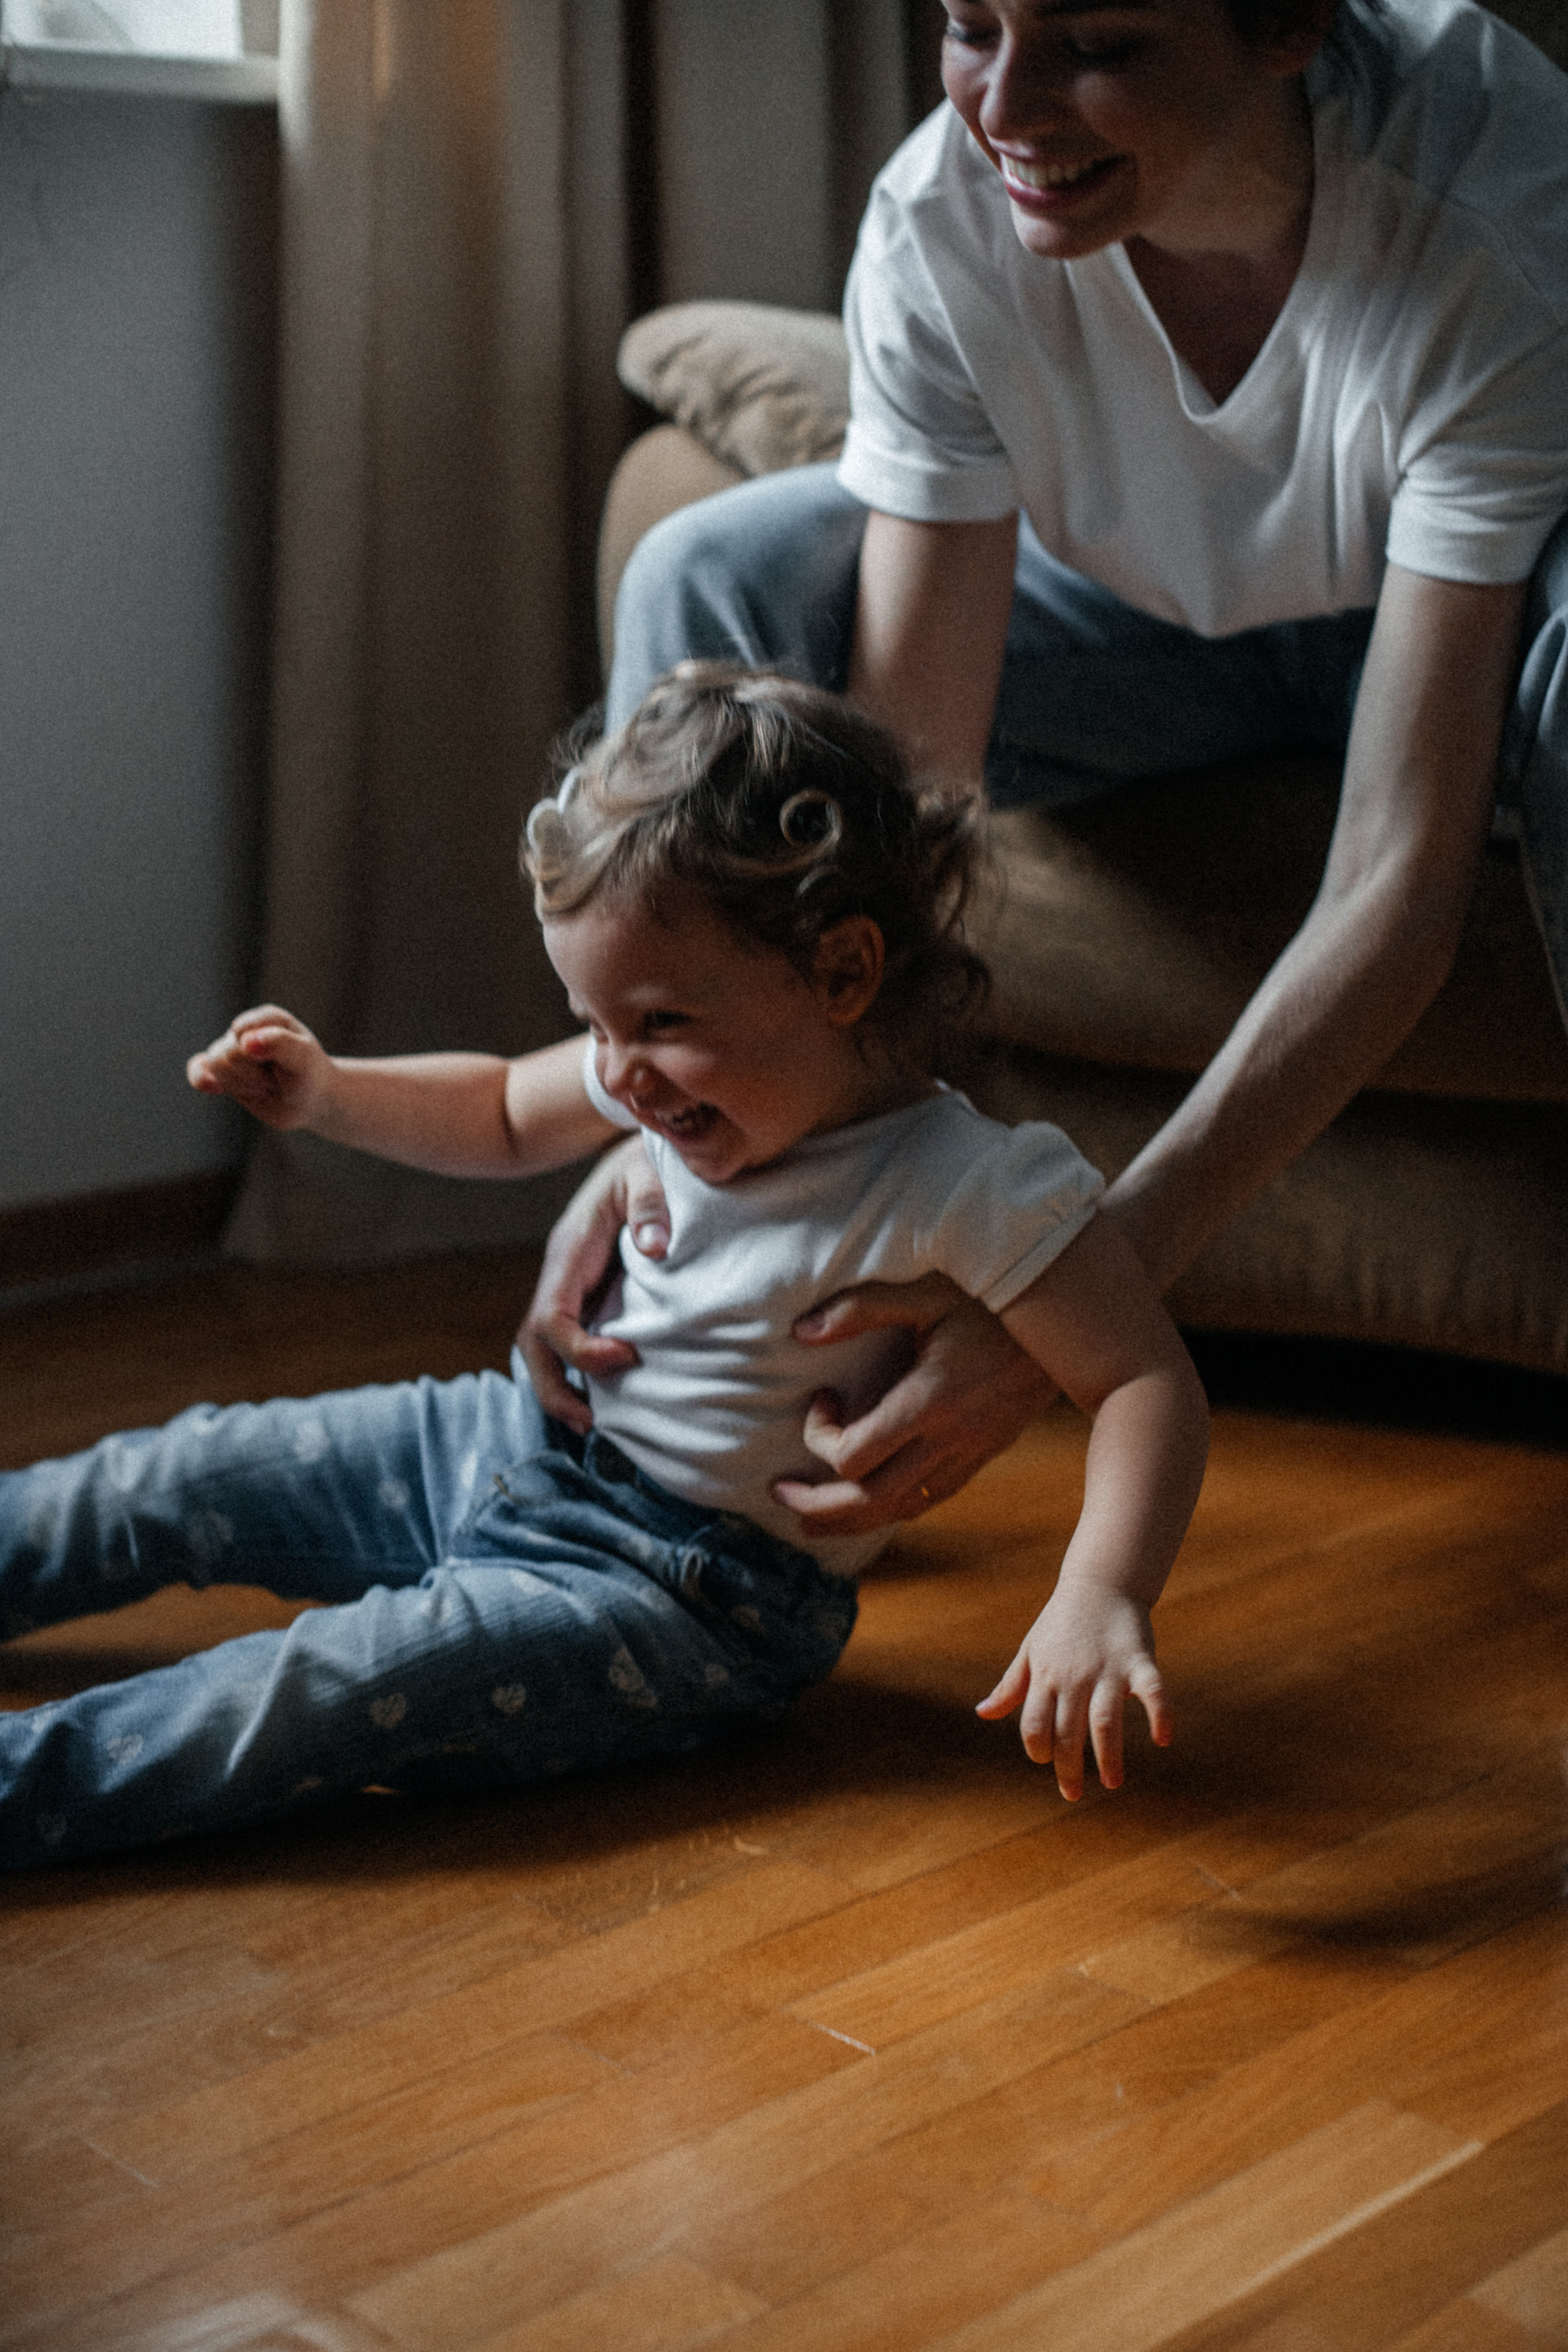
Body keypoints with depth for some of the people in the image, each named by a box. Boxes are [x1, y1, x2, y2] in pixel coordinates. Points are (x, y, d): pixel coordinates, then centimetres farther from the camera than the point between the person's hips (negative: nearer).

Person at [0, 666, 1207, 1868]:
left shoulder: (967, 1191, -27)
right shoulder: (682, 1078, -4)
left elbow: (1153, 1383, -28)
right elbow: (504, 1118, 16)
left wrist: (1101, 1599, -44)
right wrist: (326, 1093, 1)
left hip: (690, 1592, -7)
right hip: (522, 1443, 8)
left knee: (338, 1679, -27)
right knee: (182, 1477, 7)